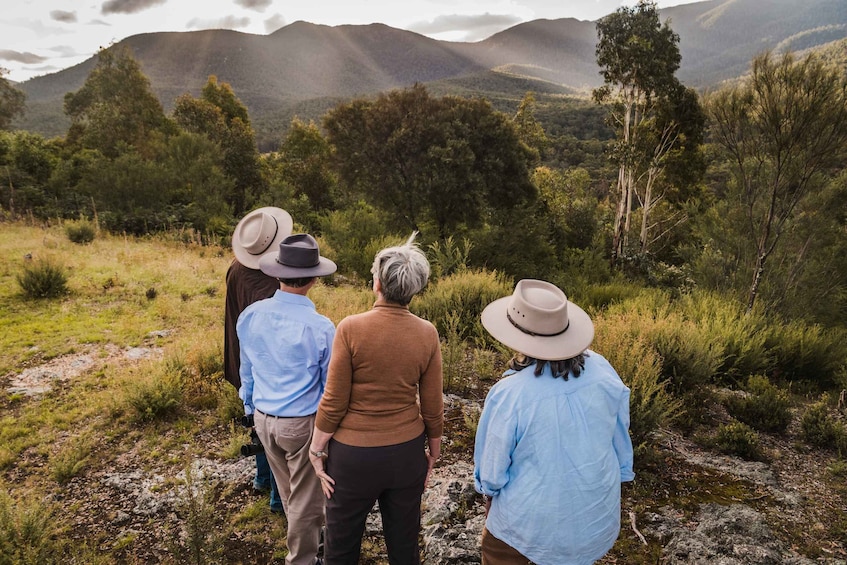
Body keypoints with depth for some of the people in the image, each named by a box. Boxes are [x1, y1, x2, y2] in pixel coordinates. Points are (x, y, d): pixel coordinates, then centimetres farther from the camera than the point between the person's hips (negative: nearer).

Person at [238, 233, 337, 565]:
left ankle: (313, 535, 51)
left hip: (264, 418, 6)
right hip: (302, 423, -6)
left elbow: (246, 371, 7)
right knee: (305, 497, 16)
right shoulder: (320, 328, -24)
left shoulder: (250, 315, -8)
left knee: (289, 492, 27)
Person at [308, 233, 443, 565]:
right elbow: (432, 406, -3)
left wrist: (316, 450, 1)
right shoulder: (427, 334, -10)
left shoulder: (351, 328, -19)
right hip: (407, 452, 3)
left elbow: (334, 402, -14)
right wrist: (434, 450, 13)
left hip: (354, 455, -2)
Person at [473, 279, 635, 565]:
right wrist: (616, 476, 16)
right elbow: (620, 436, -2)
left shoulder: (508, 394, -31)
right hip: (597, 510, 4)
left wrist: (488, 488, 7)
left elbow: (493, 466, -15)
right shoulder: (601, 370, -18)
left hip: (532, 517, -4)